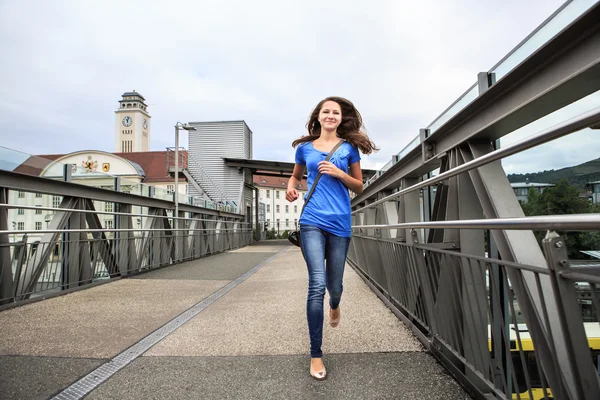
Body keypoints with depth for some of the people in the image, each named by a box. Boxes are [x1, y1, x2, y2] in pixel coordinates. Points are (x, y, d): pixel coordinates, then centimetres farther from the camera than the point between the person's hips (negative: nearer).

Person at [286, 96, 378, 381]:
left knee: (334, 284, 11)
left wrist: (338, 173, -9)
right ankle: (316, 355, 3)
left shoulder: (349, 147, 7)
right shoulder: (305, 147, 9)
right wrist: (290, 187, 0)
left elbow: (359, 187, 9)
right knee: (317, 285, -12)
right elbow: (296, 175, 23)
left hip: (340, 223, 1)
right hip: (312, 221, -1)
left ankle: (335, 305, 52)